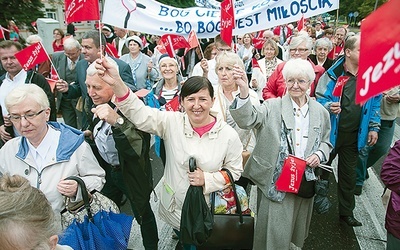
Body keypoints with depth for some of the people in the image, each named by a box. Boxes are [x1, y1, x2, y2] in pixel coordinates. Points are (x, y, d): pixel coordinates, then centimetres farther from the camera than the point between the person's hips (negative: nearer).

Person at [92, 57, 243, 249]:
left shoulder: (228, 135, -15)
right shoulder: (172, 123, -13)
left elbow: (234, 171, -5)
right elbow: (140, 115, -26)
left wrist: (207, 179, -22)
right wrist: (117, 84, -42)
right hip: (173, 207, 2)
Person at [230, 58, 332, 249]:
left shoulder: (321, 112, 7)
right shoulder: (272, 107, -5)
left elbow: (326, 142, 18)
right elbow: (247, 120, -22)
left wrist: (319, 154, -4)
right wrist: (244, 91, -37)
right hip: (275, 182, -4)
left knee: (297, 230, 22)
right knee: (273, 232, 4)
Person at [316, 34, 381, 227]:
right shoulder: (333, 75, -13)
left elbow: (375, 103, 10)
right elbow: (319, 99, -8)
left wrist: (374, 127, 6)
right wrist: (328, 107, -29)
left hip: (354, 136, 4)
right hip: (330, 133, -4)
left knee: (348, 175, 15)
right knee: (321, 169, 12)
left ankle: (346, 212, 32)